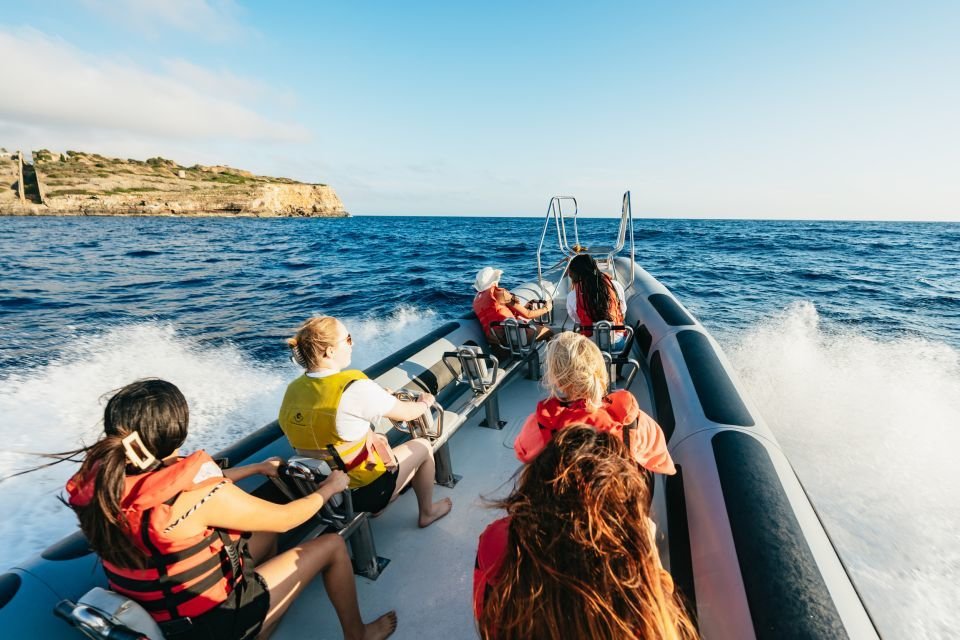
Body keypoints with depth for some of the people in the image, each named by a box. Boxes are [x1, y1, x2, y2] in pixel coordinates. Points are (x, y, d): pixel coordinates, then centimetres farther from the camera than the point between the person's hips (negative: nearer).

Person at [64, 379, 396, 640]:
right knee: (331, 544, 2)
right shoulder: (195, 495, -34)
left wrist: (257, 468, 14)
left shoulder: (103, 478, -12)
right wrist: (330, 486, -2)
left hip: (154, 613, 7)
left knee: (266, 532, 24)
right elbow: (284, 518, -20)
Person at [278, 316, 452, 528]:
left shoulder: (293, 390, -7)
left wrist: (380, 397, 13)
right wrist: (425, 402, 9)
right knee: (423, 446, 16)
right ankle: (427, 513, 34)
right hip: (365, 492, -6)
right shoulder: (354, 388, -27)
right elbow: (405, 413, -12)